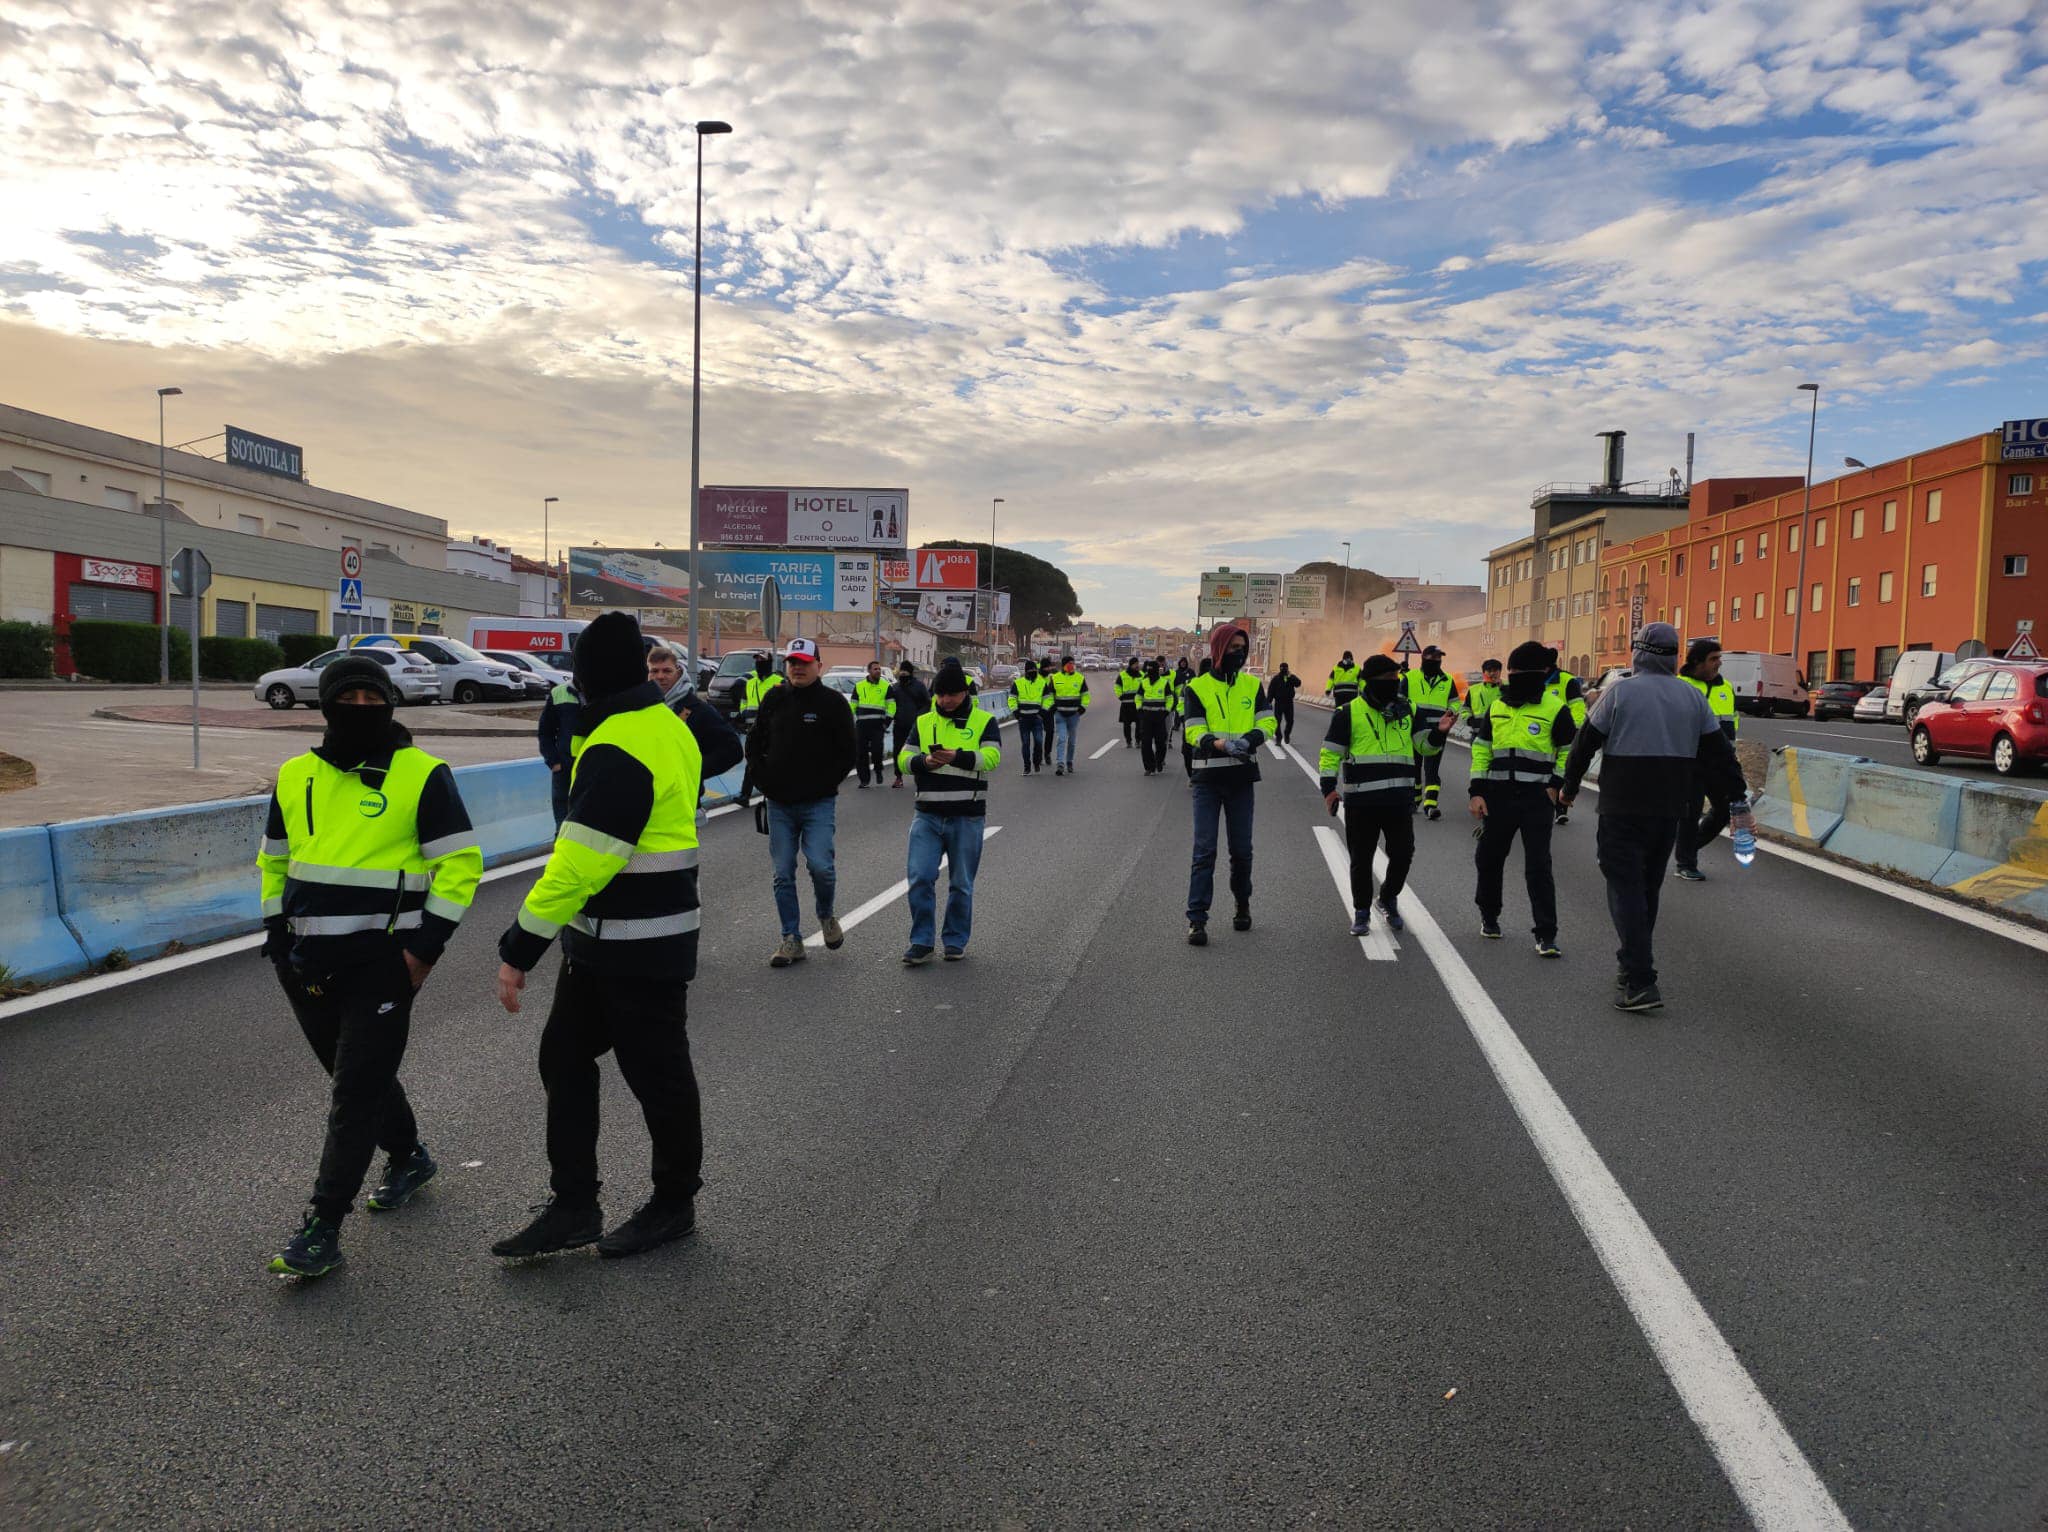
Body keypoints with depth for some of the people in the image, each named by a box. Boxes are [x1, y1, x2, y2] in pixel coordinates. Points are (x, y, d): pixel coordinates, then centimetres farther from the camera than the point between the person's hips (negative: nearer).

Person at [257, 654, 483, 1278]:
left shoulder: (423, 775, -7)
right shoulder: (296, 776, 9)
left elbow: (460, 862, -7)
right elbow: (273, 859, 21)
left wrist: (426, 945, -12)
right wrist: (277, 936, 13)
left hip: (383, 960, -6)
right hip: (308, 962, 6)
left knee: (356, 1091, -5)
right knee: (355, 1074, 18)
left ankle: (322, 1229, 0)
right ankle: (407, 1157, 41)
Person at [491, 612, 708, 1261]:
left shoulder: (615, 751, -23)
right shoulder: (670, 726, 8)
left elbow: (579, 865, -28)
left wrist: (520, 949, -23)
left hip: (637, 953, -10)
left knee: (656, 1073, 7)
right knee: (565, 1058, 13)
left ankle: (674, 1204, 25)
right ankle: (572, 1207, 20)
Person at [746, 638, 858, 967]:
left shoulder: (832, 702, -2)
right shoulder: (774, 700, 8)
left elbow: (849, 752, -1)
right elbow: (754, 744, 16)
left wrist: (826, 783, -7)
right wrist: (763, 779, 5)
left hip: (818, 804, -3)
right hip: (779, 804, 4)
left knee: (820, 864, -15)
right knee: (783, 873, 4)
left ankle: (826, 915, 15)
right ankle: (791, 939, 12)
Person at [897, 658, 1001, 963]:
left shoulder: (984, 721, 2)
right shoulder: (923, 722, 11)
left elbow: (991, 757, -13)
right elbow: (904, 758, 4)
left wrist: (958, 757, -29)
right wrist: (924, 761, -18)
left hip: (967, 817, -2)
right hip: (927, 814, 2)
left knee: (961, 884, 8)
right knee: (920, 878, -6)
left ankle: (956, 941, 23)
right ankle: (921, 942, 5)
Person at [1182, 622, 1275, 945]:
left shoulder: (1253, 685, 8)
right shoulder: (1197, 687, -1)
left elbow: (1267, 723, 0)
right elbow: (1193, 732, -9)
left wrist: (1247, 739, -21)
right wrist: (1219, 743, -30)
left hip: (1242, 776, 3)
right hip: (1208, 778, -2)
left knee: (1242, 849, 10)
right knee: (1204, 850, -5)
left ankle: (1242, 904, 31)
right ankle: (1197, 919, -4)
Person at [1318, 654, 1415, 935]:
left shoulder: (1406, 710, 11)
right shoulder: (1349, 713, 0)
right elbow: (1330, 754, 1)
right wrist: (1329, 789, -8)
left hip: (1399, 799, 3)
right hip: (1360, 802, -3)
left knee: (1403, 854, 3)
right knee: (1361, 859, 6)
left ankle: (1389, 898, 30)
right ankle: (1361, 912, 22)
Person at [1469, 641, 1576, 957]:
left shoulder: (1555, 708, -2)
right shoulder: (1496, 707, 10)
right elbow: (1481, 751, 13)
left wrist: (1555, 785, -7)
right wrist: (1477, 792, 5)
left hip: (1537, 799, -4)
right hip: (1498, 797, 4)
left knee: (1539, 866, -6)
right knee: (1489, 858, 13)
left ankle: (1546, 934, -1)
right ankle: (1489, 916, 35)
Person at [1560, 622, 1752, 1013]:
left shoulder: (1619, 692, -7)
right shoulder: (1693, 697, 6)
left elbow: (1585, 743, -3)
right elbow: (1719, 753, 8)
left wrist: (1569, 787, 11)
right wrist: (1739, 802, 14)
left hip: (1622, 809, -5)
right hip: (1669, 809, 5)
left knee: (1625, 888, -5)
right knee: (1648, 888, 18)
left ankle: (1640, 982, -15)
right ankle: (1635, 968, 27)